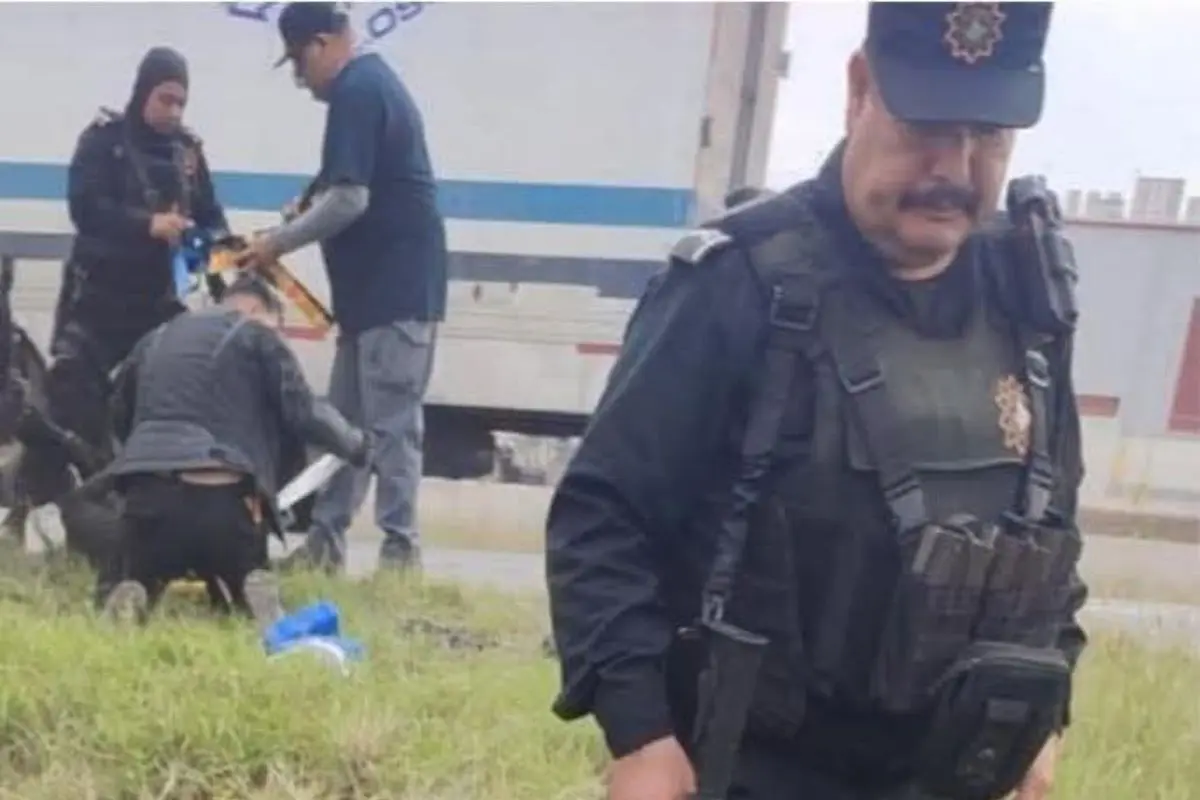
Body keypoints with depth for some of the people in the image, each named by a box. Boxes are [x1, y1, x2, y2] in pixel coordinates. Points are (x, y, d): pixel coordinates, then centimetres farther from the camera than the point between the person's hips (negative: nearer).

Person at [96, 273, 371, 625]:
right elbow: (303, 413, 2)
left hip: (148, 493, 3)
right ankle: (252, 592, -12)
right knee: (246, 584, 24)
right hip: (224, 498, -2)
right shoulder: (255, 335, 9)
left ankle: (128, 595, -9)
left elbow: (120, 416, 35)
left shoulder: (155, 339, 24)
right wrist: (357, 444, 18)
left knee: (121, 582, 27)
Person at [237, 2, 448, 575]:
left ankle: (400, 549, -3)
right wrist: (310, 201, 9)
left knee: (391, 422, -8)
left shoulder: (356, 91, -14)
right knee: (345, 419, 12)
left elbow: (349, 200, -21)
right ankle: (325, 540, 18)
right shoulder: (372, 81, 19)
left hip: (395, 288, -11)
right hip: (379, 285, 11)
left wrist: (279, 243, -11)